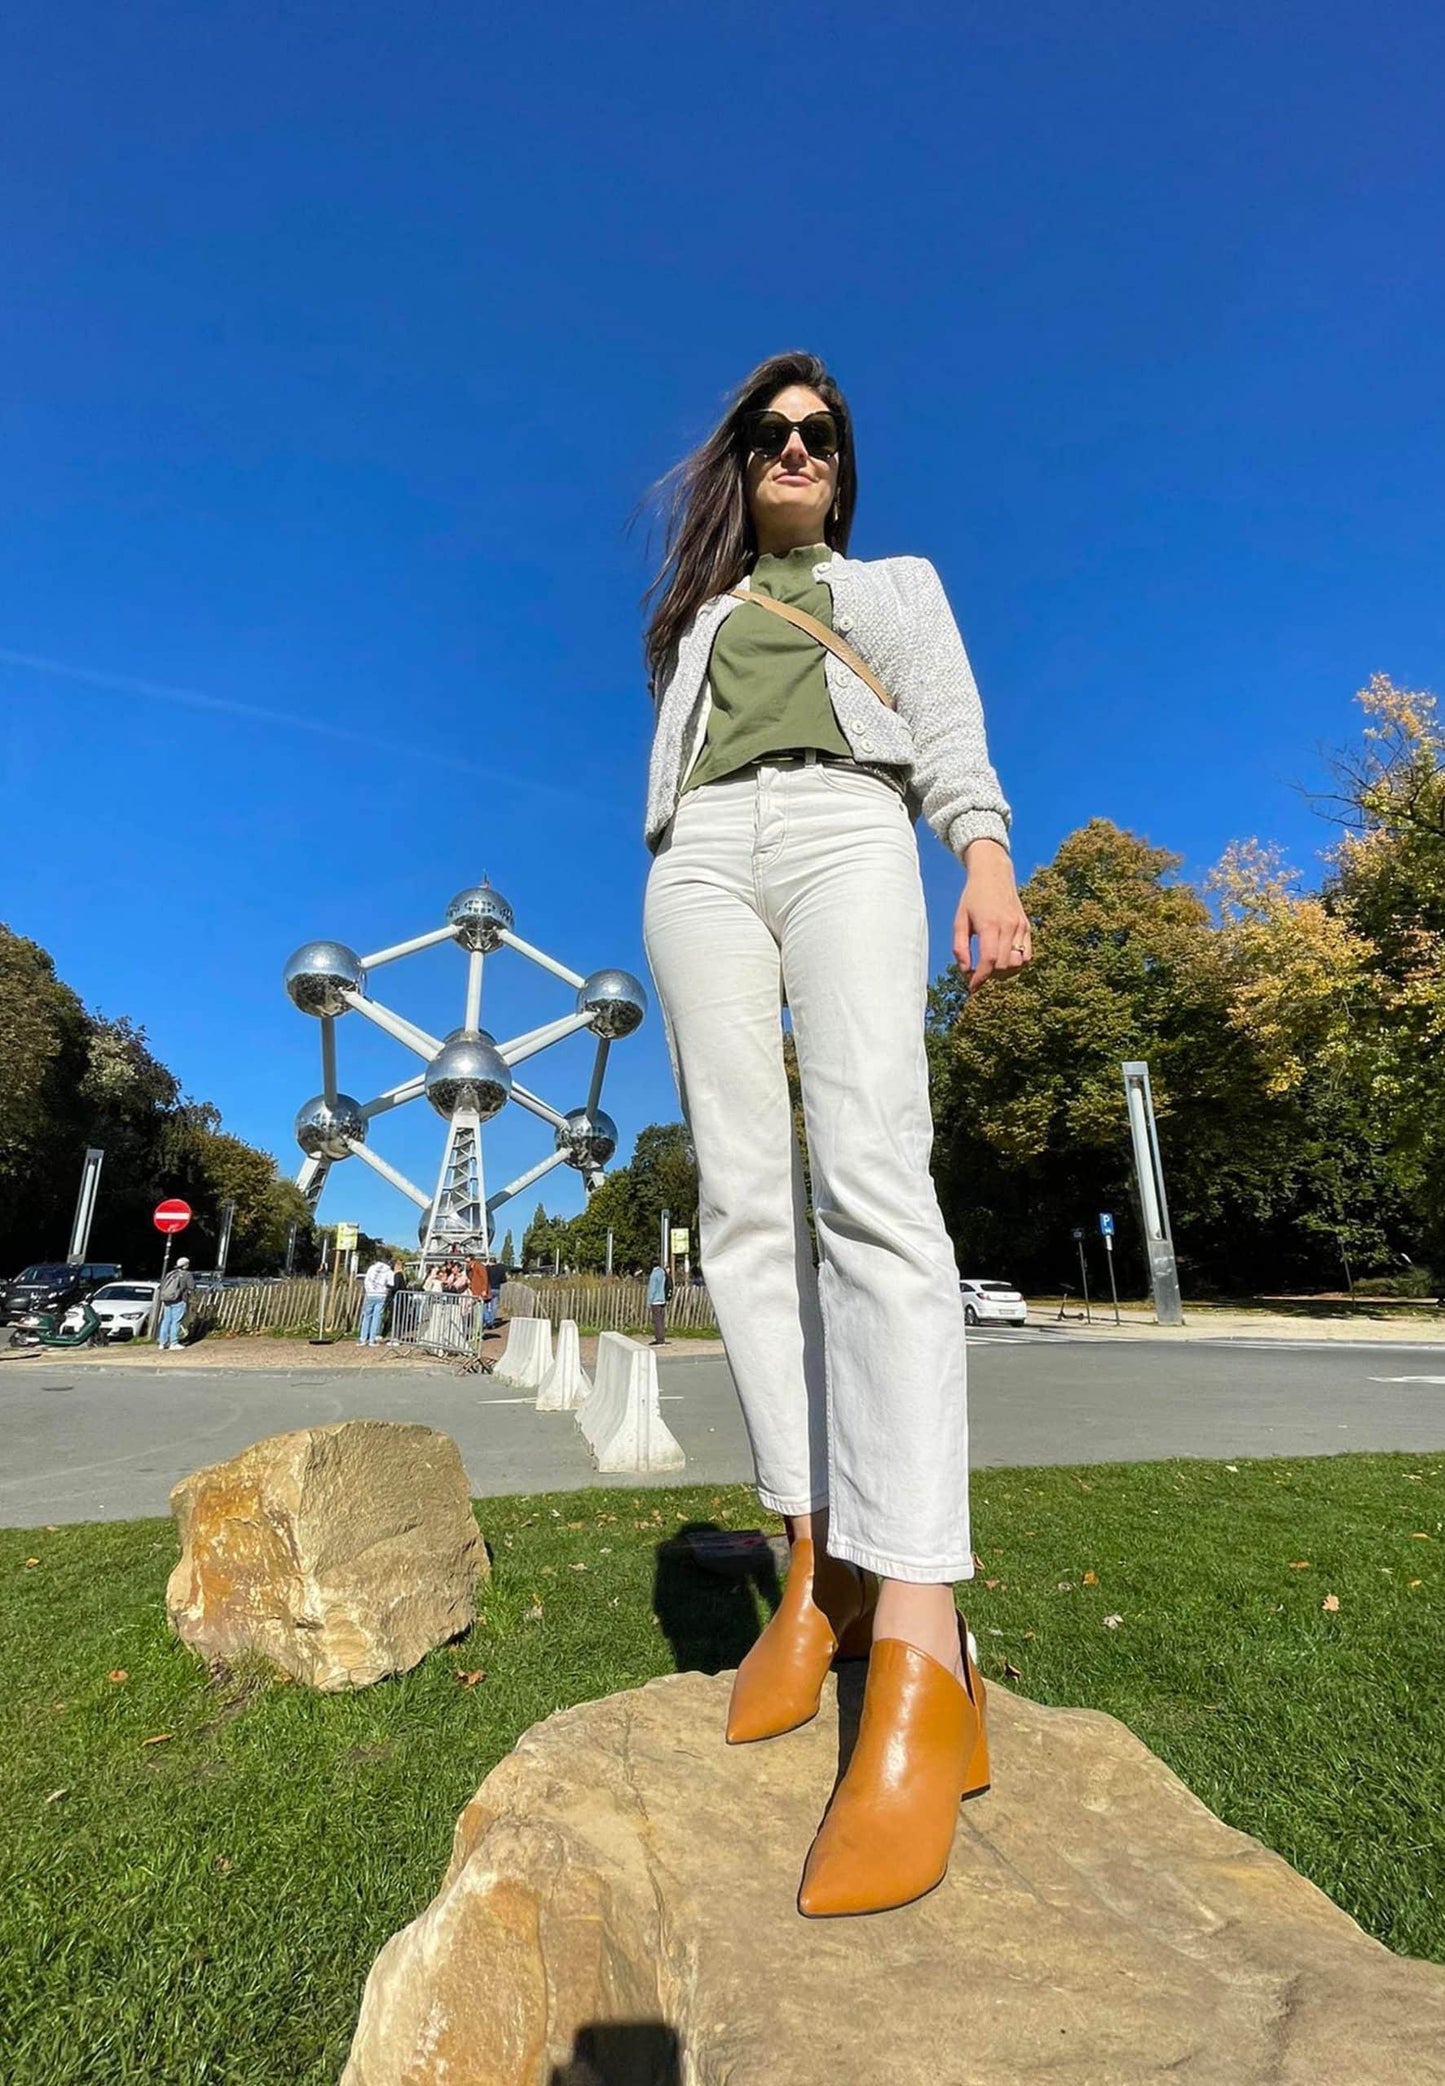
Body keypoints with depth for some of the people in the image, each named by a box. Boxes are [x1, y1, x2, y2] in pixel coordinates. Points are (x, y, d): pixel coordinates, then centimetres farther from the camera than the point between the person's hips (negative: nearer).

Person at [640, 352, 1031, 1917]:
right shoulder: (699, 615, 36)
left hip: (847, 833, -3)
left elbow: (953, 734, 14)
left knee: (870, 1179, -26)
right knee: (744, 1200, -13)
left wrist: (985, 860, -7)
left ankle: (917, 1653, -31)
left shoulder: (899, 587, 31)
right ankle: (818, 1564, -6)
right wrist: (687, 943, 11)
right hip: (705, 857, 4)